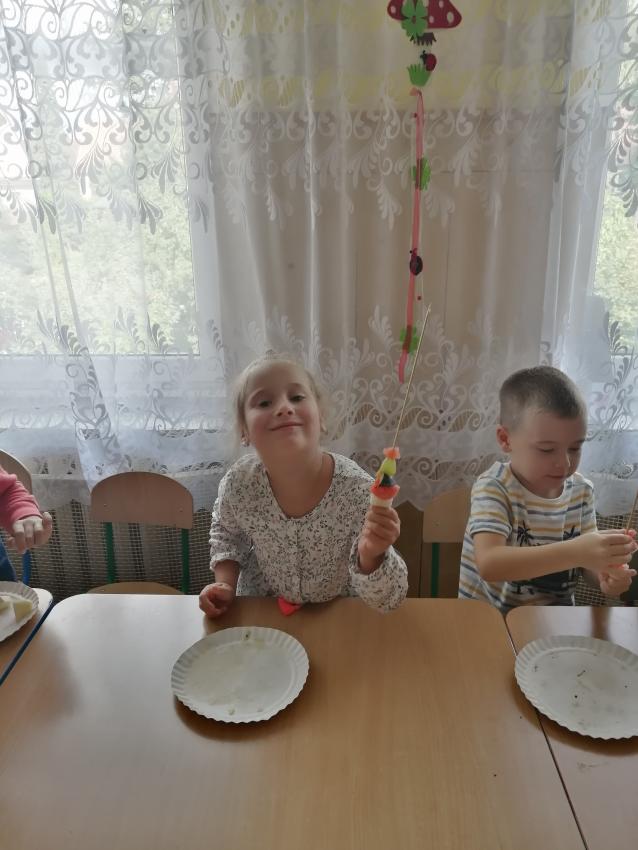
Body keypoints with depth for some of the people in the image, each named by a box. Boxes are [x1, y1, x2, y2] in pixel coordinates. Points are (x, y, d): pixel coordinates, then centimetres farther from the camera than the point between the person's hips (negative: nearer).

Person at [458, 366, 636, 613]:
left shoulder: (581, 490, -1)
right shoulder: (493, 488, -17)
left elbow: (589, 557, 6)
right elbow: (488, 564, -29)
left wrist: (606, 575, -16)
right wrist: (573, 552, -35)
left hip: (556, 615, 4)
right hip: (487, 615, -4)